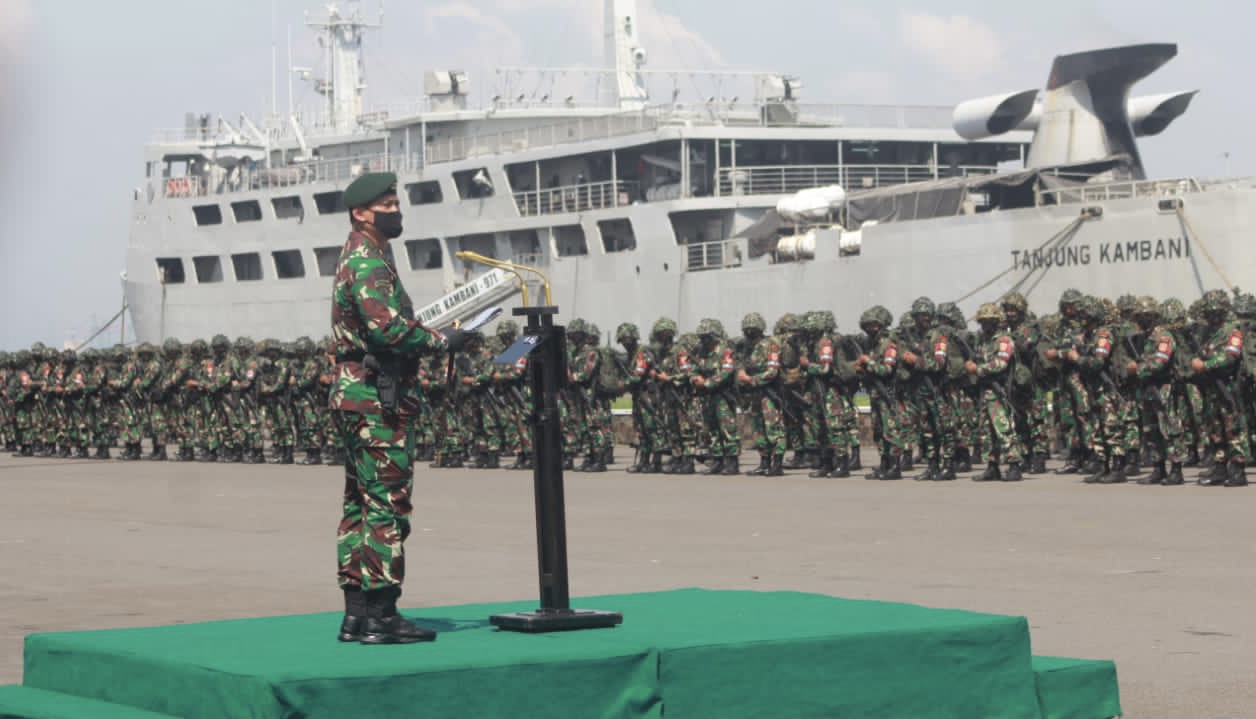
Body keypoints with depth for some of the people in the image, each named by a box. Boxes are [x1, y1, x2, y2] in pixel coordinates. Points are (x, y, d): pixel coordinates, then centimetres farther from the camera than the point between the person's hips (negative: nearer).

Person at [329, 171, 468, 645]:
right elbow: (386, 326, -25)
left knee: (360, 507, 11)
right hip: (377, 400, -11)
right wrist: (442, 342, -15)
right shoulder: (367, 262, -14)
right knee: (386, 506, -9)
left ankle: (356, 614, 14)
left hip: (353, 396, 11)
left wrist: (426, 340, 12)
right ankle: (380, 617, -9)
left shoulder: (357, 260, 19)